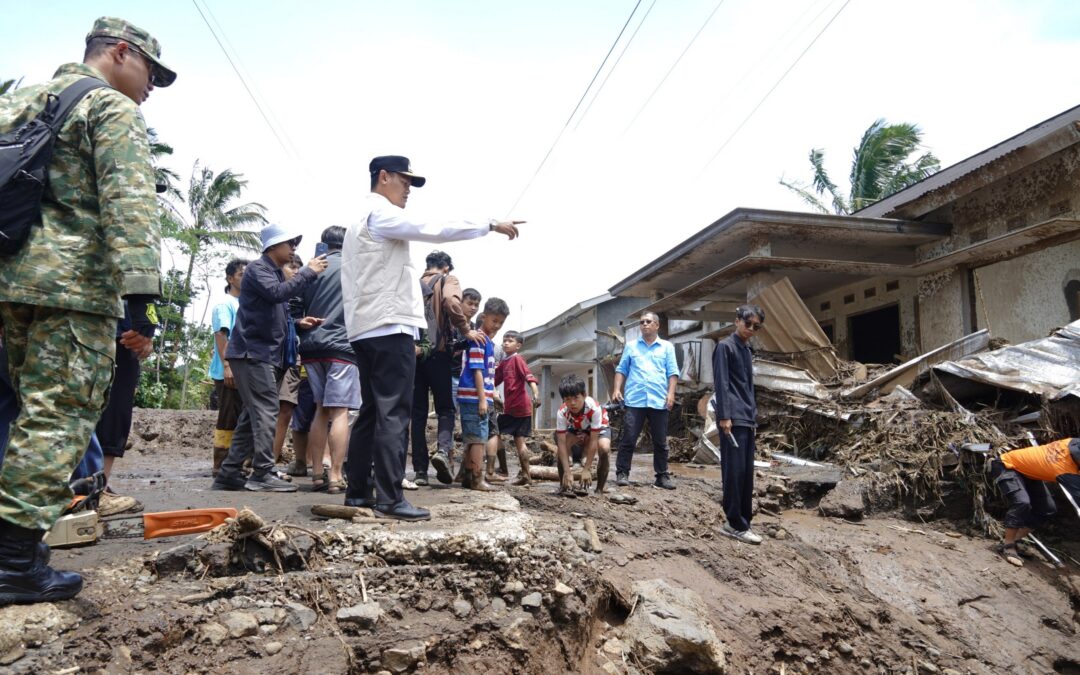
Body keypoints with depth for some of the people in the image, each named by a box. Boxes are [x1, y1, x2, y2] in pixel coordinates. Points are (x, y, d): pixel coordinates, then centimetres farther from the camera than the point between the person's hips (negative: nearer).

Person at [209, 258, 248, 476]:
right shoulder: (225, 304, -3)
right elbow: (221, 335, -11)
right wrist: (227, 366, -20)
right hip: (230, 372, -7)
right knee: (228, 419, -5)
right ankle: (220, 465, 0)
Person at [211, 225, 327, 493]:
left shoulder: (278, 273, 22)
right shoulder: (256, 268, -5)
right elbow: (277, 293, -24)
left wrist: (298, 323, 8)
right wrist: (309, 272, -16)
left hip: (268, 354, 9)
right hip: (252, 352, -9)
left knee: (254, 415, 9)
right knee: (266, 411, -12)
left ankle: (229, 473, 13)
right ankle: (262, 474, -10)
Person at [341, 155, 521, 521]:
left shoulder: (361, 221, 25)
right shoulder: (382, 214, -7)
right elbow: (436, 230, -17)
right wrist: (492, 225, -11)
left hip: (366, 329, 10)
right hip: (389, 327, -10)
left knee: (371, 412, 10)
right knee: (392, 415, -11)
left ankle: (357, 492, 13)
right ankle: (390, 499, -10)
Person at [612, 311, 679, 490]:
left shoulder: (667, 347, 12)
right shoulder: (631, 346, 14)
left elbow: (672, 372, 6)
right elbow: (622, 370, 12)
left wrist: (671, 393, -7)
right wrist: (617, 389, -2)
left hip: (659, 401, 0)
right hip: (634, 400, 0)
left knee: (660, 441, 6)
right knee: (628, 439, -2)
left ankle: (662, 475, 14)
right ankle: (622, 473, 5)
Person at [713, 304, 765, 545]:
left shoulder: (747, 351, 21)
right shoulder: (725, 347, -4)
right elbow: (721, 384, -12)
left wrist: (753, 416, 20)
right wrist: (724, 416, -18)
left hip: (747, 419, 9)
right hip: (733, 419, -9)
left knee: (747, 472, 9)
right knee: (734, 471, -7)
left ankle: (741, 521, 15)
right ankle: (736, 524, -3)